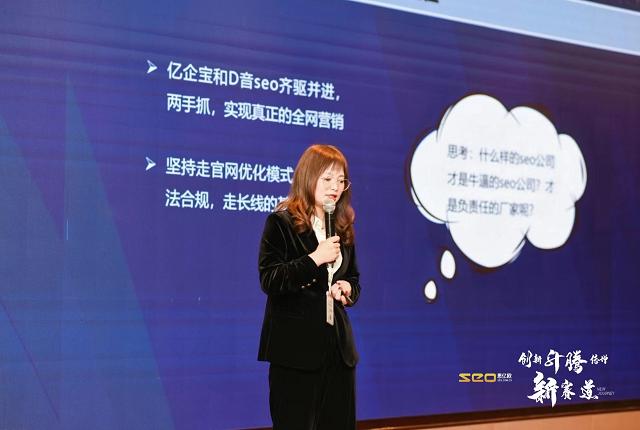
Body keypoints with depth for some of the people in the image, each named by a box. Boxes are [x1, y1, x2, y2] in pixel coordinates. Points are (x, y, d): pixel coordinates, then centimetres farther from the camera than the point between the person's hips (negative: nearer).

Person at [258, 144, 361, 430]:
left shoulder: (343, 228, 14)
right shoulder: (281, 222, -5)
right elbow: (269, 280, -14)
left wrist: (348, 290, 0)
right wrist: (314, 259, -21)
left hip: (339, 345, 6)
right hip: (296, 346, -6)